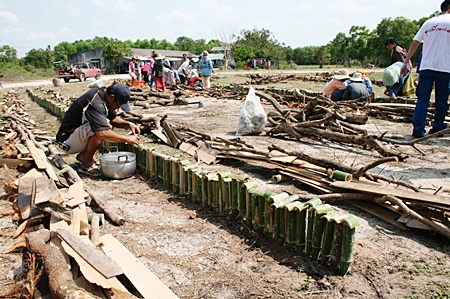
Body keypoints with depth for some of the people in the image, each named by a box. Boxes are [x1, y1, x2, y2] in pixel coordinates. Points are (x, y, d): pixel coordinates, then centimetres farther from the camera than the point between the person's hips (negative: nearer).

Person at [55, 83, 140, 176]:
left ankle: (83, 155, 10)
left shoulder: (101, 94, 1)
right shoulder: (95, 103, -28)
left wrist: (128, 124, -4)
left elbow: (113, 118, 14)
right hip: (67, 141, -10)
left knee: (108, 126, 4)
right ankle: (87, 164, -11)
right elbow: (102, 133, -38)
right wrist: (127, 138, -29)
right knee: (99, 129, -29)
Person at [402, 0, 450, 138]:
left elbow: (414, 44, 11)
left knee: (422, 99, 1)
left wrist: (406, 62, 15)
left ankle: (418, 129, -7)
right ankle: (437, 128, 16)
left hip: (426, 67, 3)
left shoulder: (429, 22, 13)